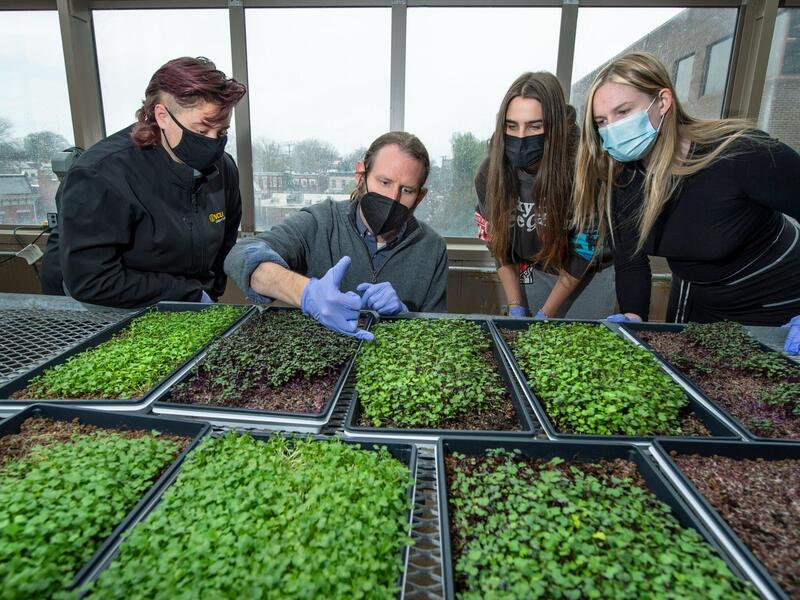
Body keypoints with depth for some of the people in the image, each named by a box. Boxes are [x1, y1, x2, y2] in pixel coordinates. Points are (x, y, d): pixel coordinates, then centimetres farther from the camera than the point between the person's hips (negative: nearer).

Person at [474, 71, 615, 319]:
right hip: (535, 273, 3)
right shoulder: (489, 173, -17)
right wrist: (516, 309, -10)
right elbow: (500, 248, -7)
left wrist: (544, 315, -16)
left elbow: (584, 252, -18)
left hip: (590, 275, -2)